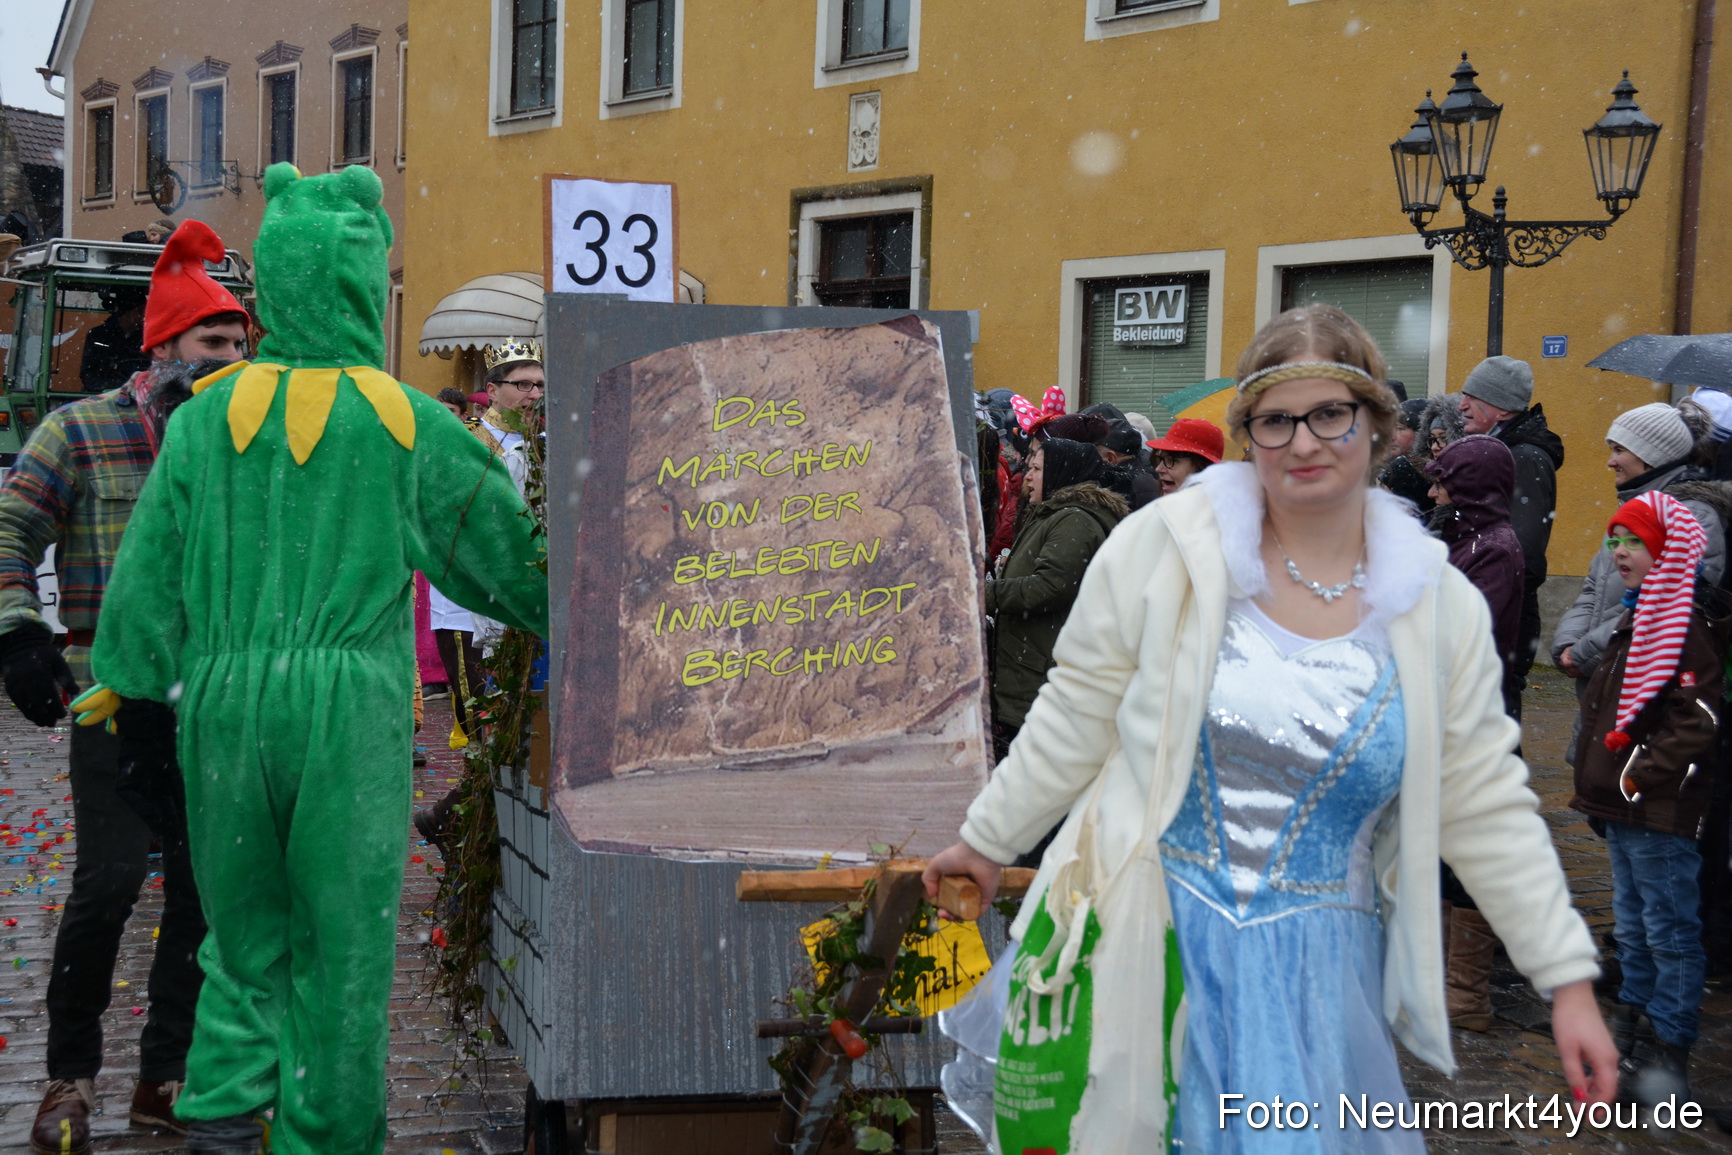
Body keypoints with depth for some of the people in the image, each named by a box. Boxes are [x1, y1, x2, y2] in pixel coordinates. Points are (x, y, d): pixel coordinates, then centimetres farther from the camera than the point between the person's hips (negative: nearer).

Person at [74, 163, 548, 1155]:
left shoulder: (208, 417, 4)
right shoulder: (406, 421, -2)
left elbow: (151, 572, 8)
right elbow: (506, 548, 6)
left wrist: (124, 683, 21)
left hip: (225, 699, 3)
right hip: (352, 699, -3)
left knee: (246, 925, 18)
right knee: (344, 938, 8)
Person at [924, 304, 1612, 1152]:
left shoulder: (1439, 606, -1)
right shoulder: (1165, 546, -8)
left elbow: (1485, 807, 3)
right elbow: (1077, 717, 1)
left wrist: (1569, 980, 2)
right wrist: (988, 841, 8)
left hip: (1317, 967, 2)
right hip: (1143, 937, -1)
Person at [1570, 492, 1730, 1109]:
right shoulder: (1637, 616, 14)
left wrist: (1642, 775, -21)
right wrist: (1597, 775, 17)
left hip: (1661, 807, -10)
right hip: (1623, 805, 10)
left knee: (1670, 930, 0)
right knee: (1633, 924, 19)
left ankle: (1668, 1052, 9)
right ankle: (1634, 1020, 32)